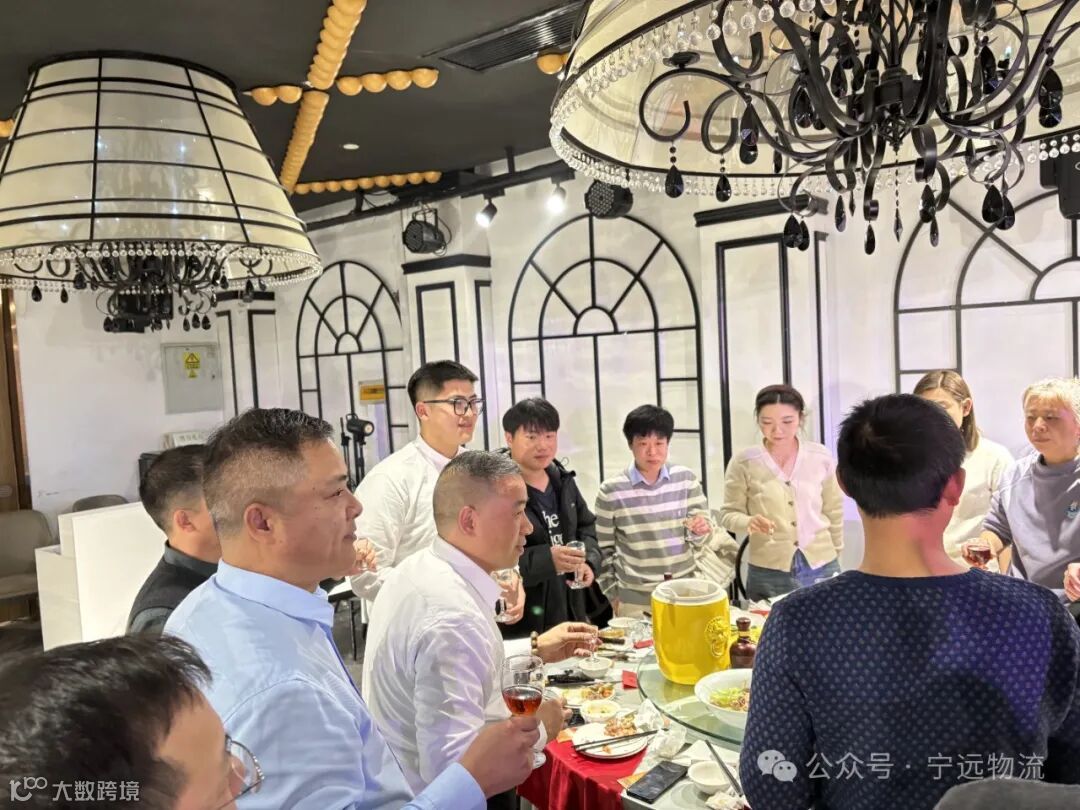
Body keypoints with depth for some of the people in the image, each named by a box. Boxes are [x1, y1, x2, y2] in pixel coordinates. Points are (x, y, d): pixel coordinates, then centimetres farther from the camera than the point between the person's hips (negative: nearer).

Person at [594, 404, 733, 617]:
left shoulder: (686, 479, -4)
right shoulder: (611, 490, -11)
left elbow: (702, 537, 1)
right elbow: (603, 549, -1)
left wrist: (701, 529, -20)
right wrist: (612, 594, 1)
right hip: (634, 599, -2)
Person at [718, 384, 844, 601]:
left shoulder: (821, 457, -2)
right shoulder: (744, 462, -8)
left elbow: (834, 511, 9)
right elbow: (728, 514, -2)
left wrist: (835, 554, 14)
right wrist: (749, 522, -21)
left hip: (821, 568, 2)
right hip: (767, 575, -2)